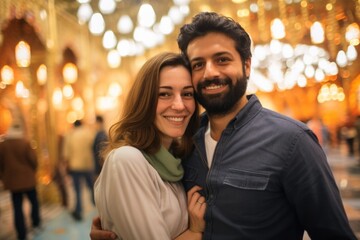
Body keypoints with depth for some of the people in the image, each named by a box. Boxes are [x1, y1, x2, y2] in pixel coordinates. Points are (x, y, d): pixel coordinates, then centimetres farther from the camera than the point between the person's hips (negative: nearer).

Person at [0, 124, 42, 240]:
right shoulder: (25, 143, -12)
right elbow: (33, 160, -10)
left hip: (12, 181, 2)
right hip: (27, 179, -2)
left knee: (17, 208, 6)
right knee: (34, 201, 20)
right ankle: (36, 224, 30)